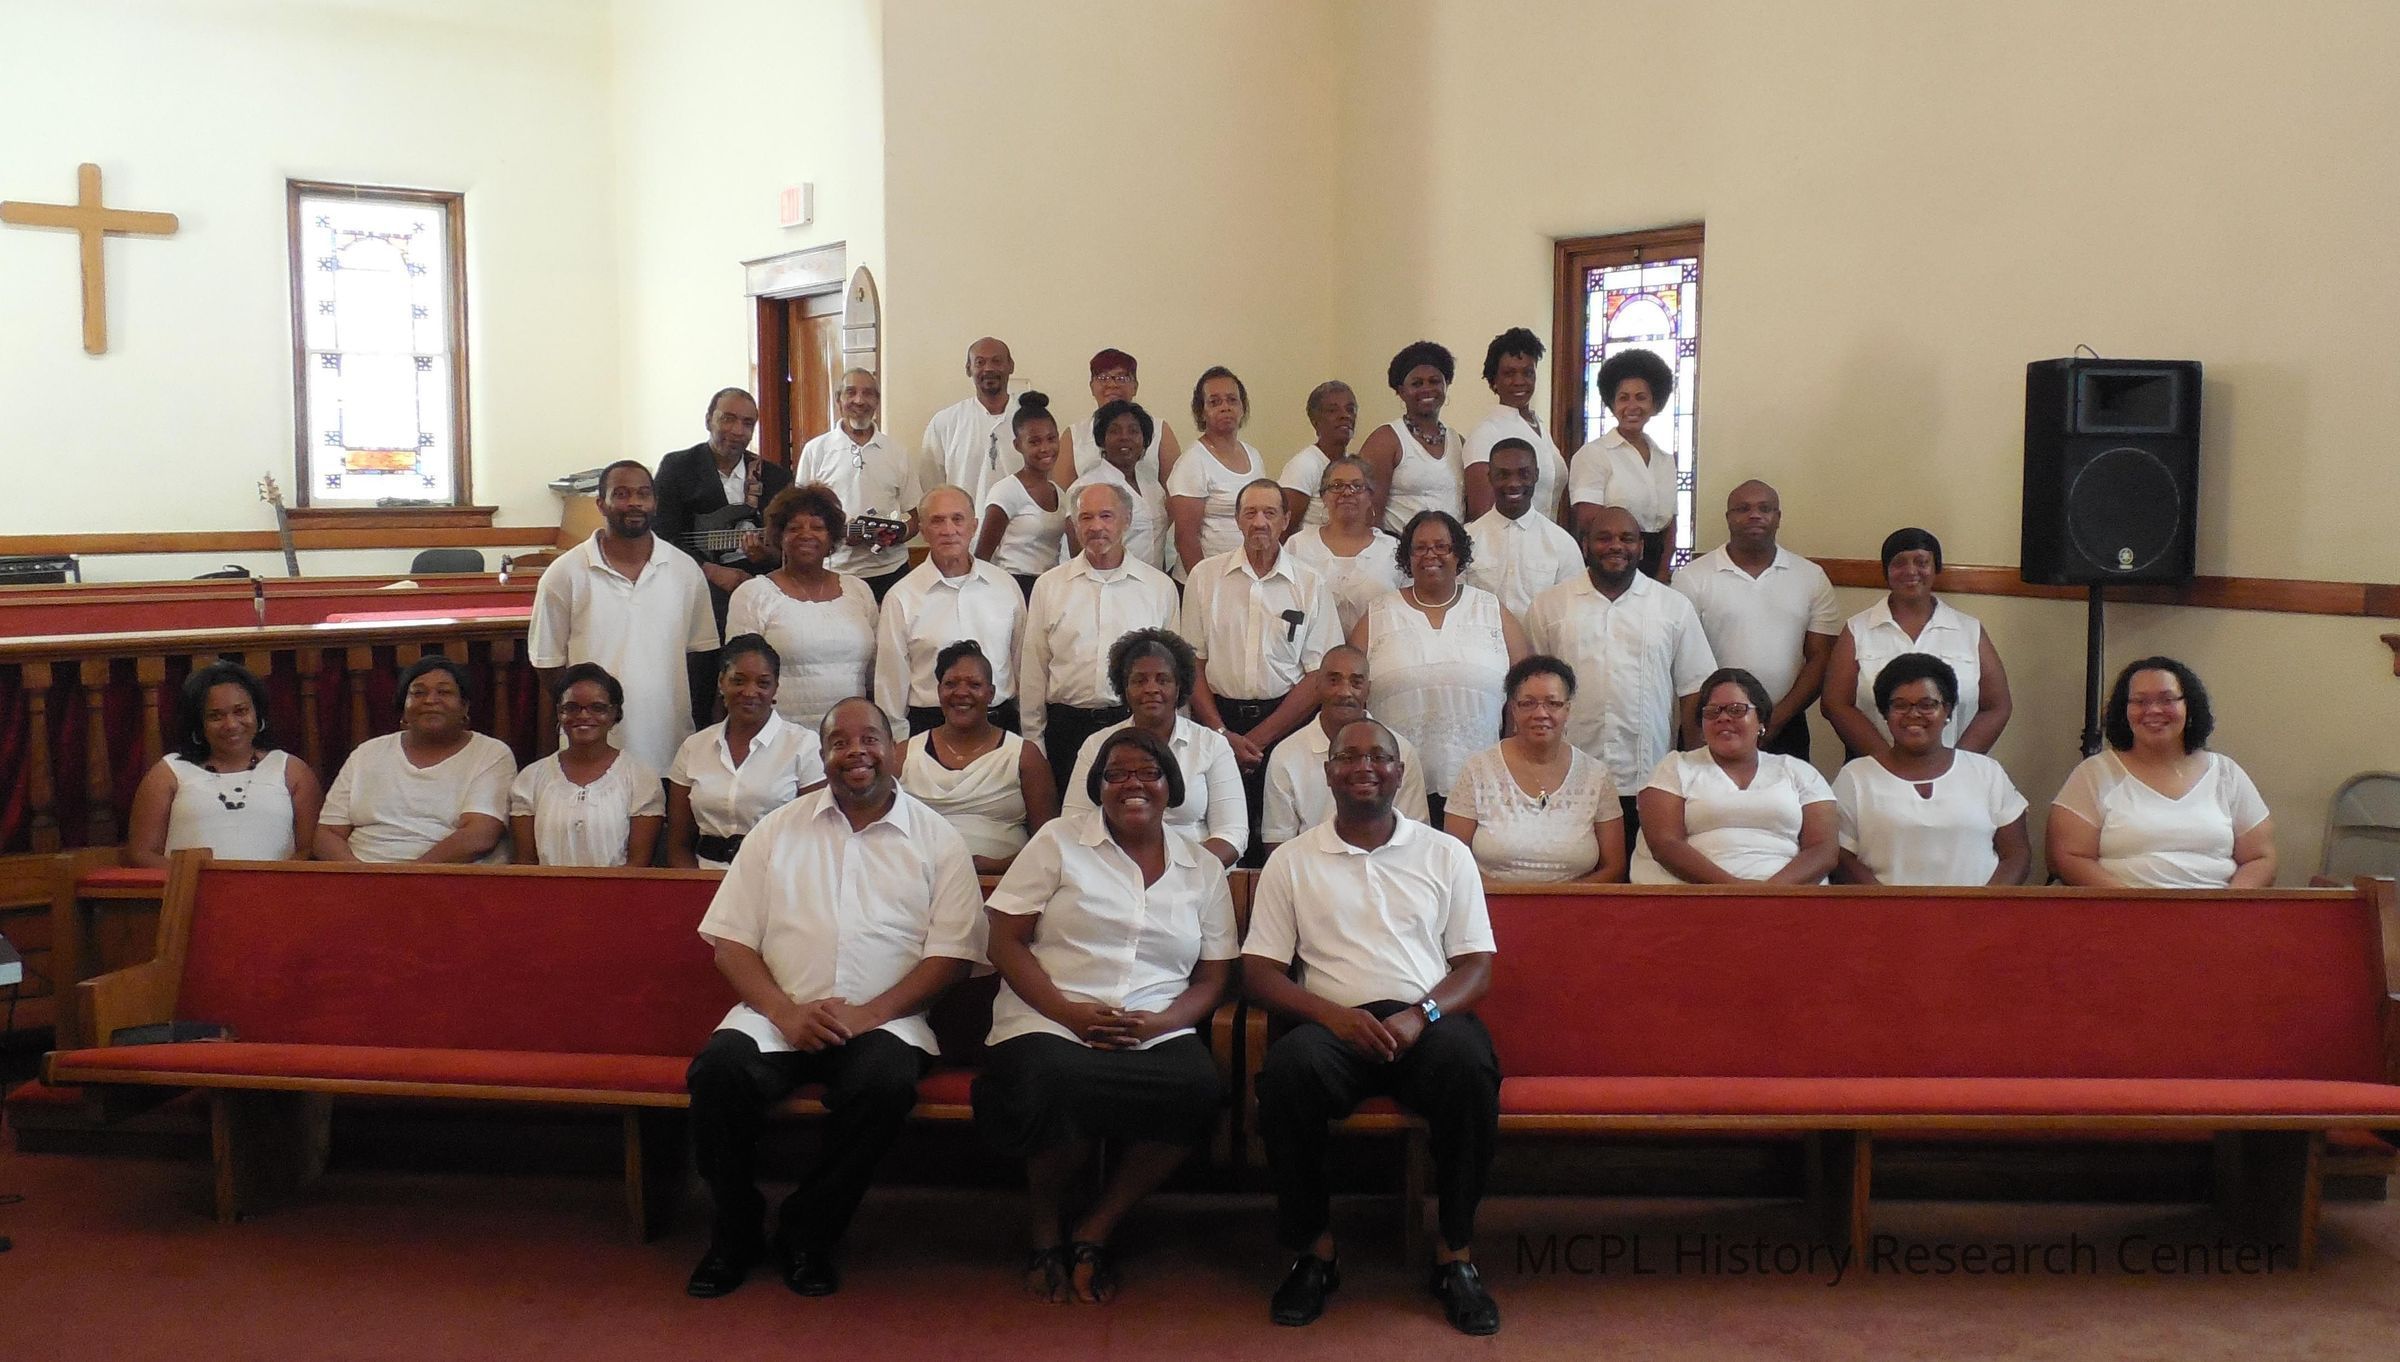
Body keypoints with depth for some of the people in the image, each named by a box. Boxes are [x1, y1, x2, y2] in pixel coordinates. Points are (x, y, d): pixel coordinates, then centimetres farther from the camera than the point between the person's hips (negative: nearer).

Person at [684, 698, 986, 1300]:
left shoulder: (937, 839, 7)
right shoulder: (778, 830, 12)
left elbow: (952, 953, 1)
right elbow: (730, 941, 7)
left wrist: (869, 1013, -13)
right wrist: (786, 1012, -11)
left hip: (883, 1019, -1)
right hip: (780, 1016, 2)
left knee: (887, 1082, -34)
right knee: (719, 1069, -28)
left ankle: (808, 1233, -10)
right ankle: (735, 1233, -4)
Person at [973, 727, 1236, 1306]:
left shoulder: (1203, 867, 17)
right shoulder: (1059, 842, 10)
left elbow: (1213, 977, 13)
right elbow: (1005, 942, 3)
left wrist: (1157, 1024, -9)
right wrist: (1069, 1012, -12)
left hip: (1157, 1034, 2)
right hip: (1049, 1024, -2)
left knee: (1199, 1090, -32)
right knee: (1052, 1089, -37)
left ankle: (1094, 1230, -10)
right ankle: (1047, 1228, -3)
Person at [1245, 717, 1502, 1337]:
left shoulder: (1445, 854, 15)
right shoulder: (1291, 861, 14)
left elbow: (1477, 964, 9)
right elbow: (1259, 971, 7)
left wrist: (1419, 1016, -12)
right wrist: (1333, 1013, -12)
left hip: (1427, 1022, 0)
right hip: (1335, 1022, 0)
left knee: (1470, 1065, -34)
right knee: (1288, 1068, -34)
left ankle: (1456, 1252, -17)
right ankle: (1315, 1248, -14)